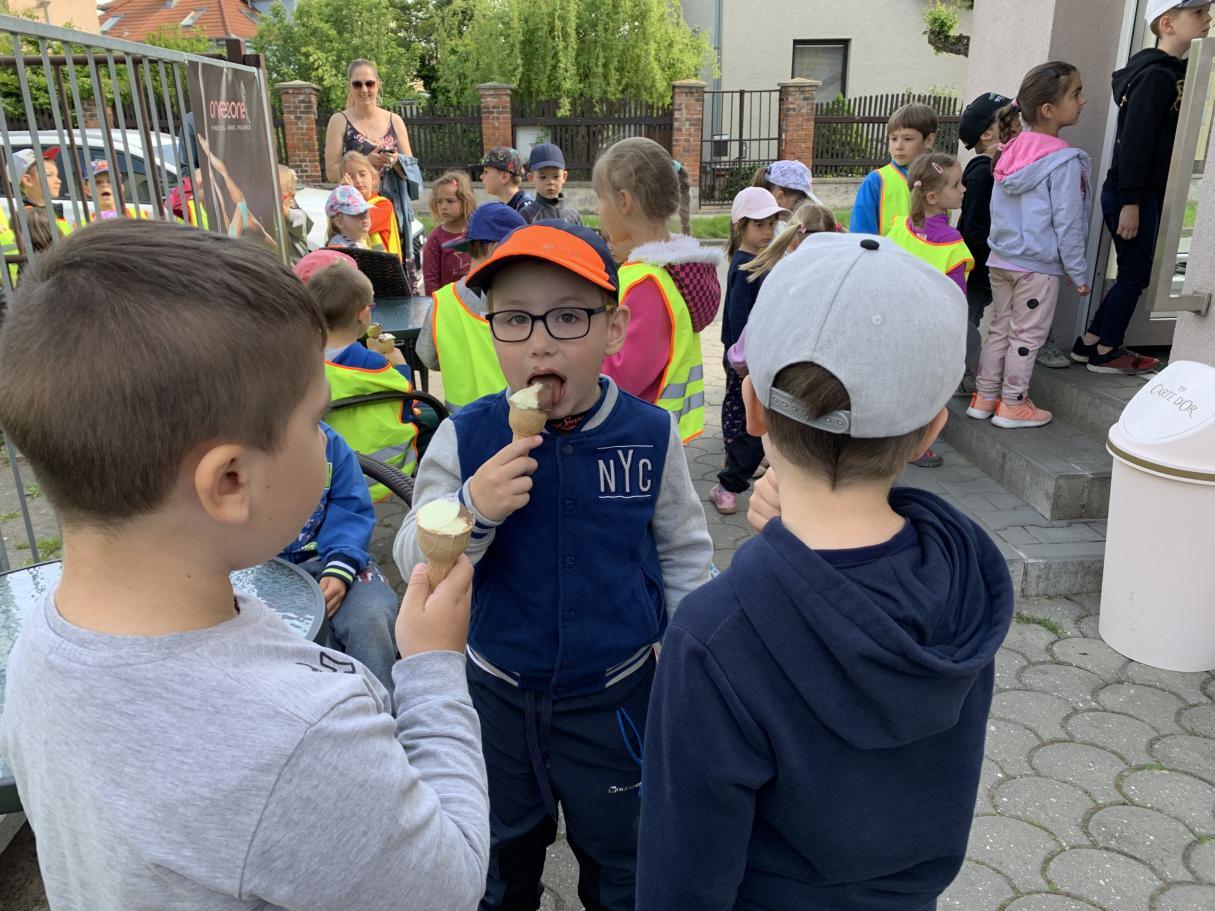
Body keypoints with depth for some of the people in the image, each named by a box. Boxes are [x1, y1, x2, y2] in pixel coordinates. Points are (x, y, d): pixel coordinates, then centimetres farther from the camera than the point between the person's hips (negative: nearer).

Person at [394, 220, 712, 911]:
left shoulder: (651, 434, -14)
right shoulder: (465, 439, -15)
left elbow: (684, 553, -1)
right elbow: (416, 566, -12)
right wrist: (472, 510, -31)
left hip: (616, 696, 0)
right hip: (497, 692, 1)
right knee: (502, 854, 27)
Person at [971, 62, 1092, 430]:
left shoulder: (1012, 151, 2)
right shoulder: (1064, 162, -17)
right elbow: (1067, 225, -14)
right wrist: (1079, 273, -5)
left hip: (1001, 259, 6)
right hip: (1039, 265, -6)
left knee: (999, 328, 16)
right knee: (1027, 336, 6)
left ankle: (984, 396, 24)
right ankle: (1012, 405, 16)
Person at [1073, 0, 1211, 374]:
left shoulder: (1172, 72, 14)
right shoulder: (1156, 75, -15)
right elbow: (1134, 141, -20)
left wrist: (1140, 199, 14)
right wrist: (1131, 202, -22)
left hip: (1147, 193, 9)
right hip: (1132, 195, -9)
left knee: (1134, 273, 13)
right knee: (1134, 274, -1)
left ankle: (1090, 343, 20)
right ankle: (1106, 353, 10)